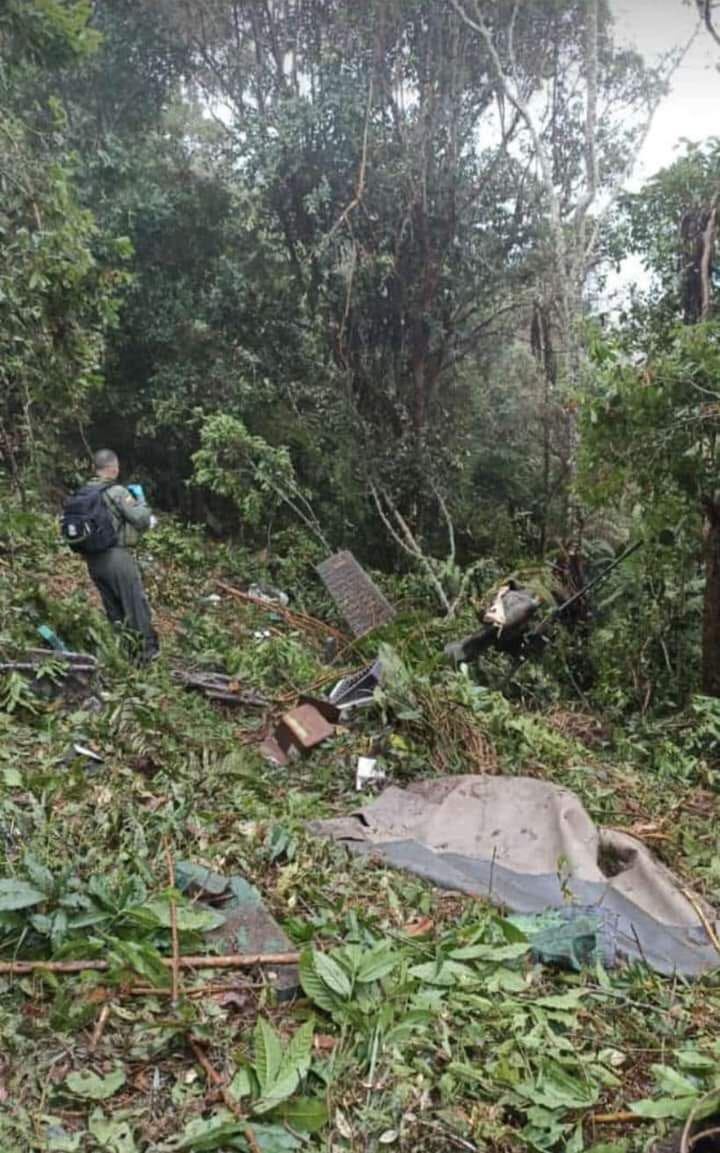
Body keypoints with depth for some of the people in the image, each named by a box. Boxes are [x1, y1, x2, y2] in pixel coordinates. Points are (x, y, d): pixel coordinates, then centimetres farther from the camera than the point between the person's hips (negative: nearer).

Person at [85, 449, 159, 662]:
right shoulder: (117, 492, -13)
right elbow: (141, 519, -13)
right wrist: (141, 503, 8)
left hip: (93, 560, 7)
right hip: (117, 556, -7)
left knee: (112, 608, 16)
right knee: (136, 604, 4)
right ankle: (148, 649, 10)